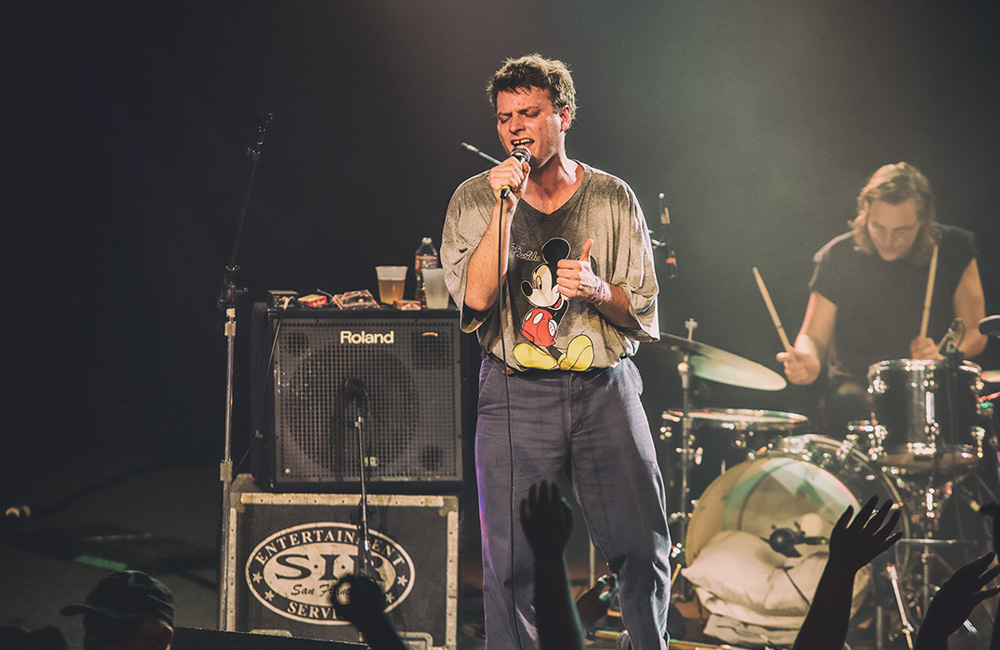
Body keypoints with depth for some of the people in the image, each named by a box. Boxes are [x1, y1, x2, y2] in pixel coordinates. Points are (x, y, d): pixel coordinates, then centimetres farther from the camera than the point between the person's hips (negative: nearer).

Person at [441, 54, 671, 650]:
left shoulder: (613, 199, 7)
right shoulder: (474, 200, 5)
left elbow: (646, 320, 7)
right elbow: (476, 295, -10)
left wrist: (598, 291, -13)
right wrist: (506, 207, -14)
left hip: (606, 388, 1)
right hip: (516, 394, -1)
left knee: (643, 549, -3)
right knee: (513, 562, -4)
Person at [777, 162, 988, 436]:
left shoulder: (953, 248, -1)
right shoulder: (838, 257, -3)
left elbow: (975, 334, 4)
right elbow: (813, 336, 2)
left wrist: (945, 356, -19)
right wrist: (808, 362, -22)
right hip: (858, 385, -1)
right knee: (847, 404, -35)